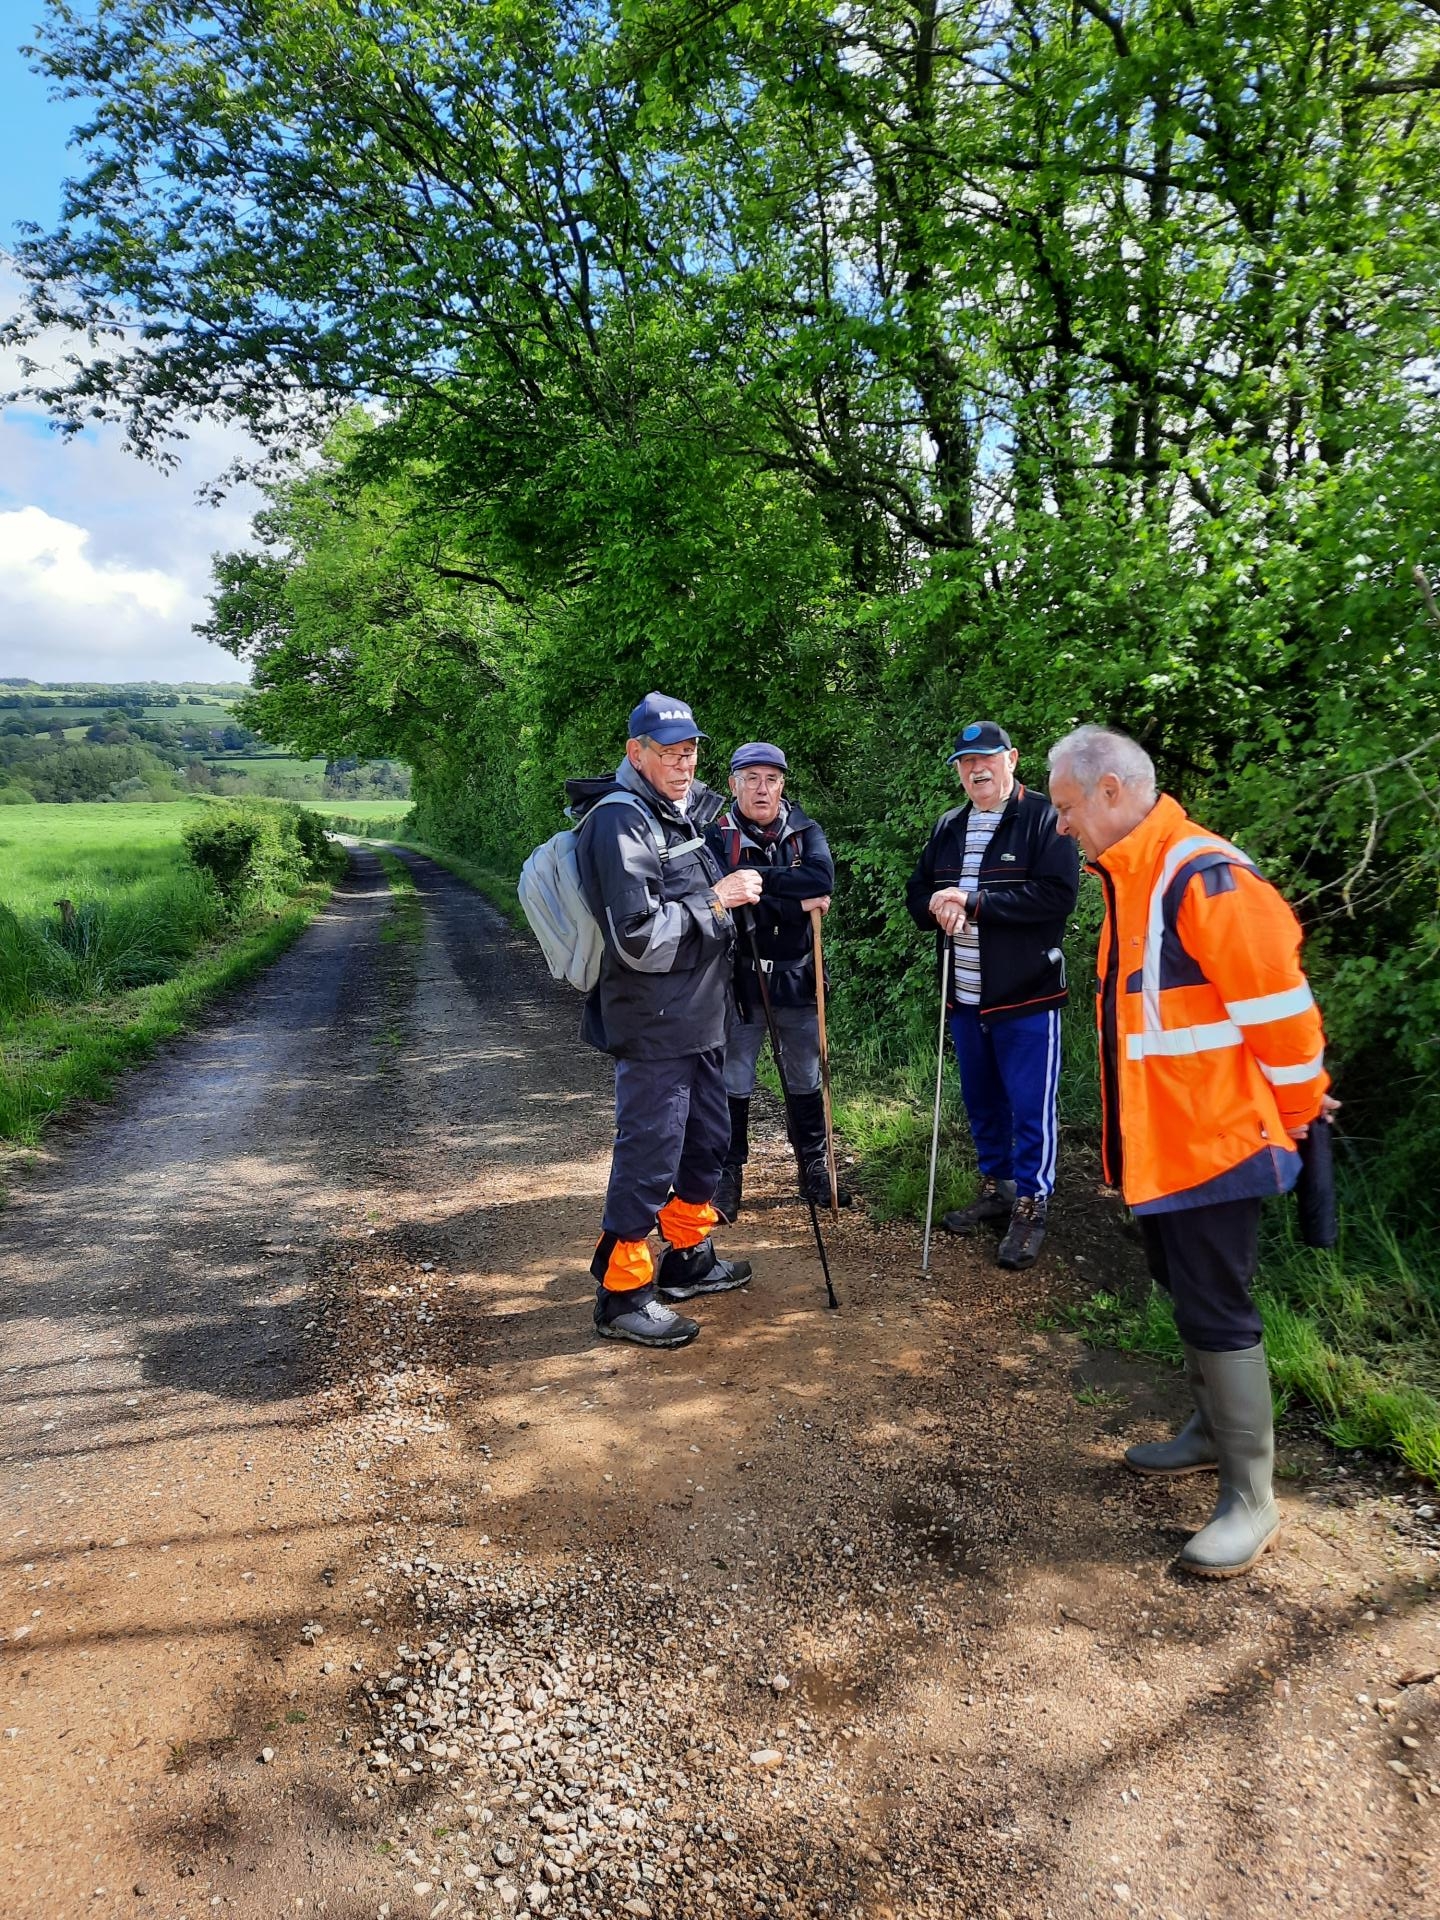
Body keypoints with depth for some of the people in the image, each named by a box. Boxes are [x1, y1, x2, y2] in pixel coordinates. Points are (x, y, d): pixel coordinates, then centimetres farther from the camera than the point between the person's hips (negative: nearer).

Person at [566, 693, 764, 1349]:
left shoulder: (686, 811, 12)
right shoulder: (619, 822, -18)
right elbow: (640, 939, -26)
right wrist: (717, 900, -17)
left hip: (699, 1018, 10)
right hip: (653, 1025, -10)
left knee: (706, 1140, 20)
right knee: (649, 1156, -2)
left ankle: (687, 1258, 37)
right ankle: (621, 1293, 12)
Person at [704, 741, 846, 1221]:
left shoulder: (806, 831, 2)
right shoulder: (717, 836, -6)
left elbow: (822, 878, -17)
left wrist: (757, 876, -20)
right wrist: (796, 901, -17)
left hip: (797, 975, 3)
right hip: (740, 977, -3)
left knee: (805, 1080, 15)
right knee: (735, 1083, 5)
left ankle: (815, 1168, 30)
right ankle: (728, 1175, 18)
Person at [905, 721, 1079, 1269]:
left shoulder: (1044, 819, -9)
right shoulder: (947, 828, 13)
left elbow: (1058, 894, -21)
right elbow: (917, 895, 14)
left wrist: (974, 902, -22)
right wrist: (936, 905, -10)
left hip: (1026, 996, -6)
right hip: (965, 997, 7)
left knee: (1031, 1106, 1)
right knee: (981, 1101, 18)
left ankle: (1030, 1206, 14)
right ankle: (996, 1187, 34)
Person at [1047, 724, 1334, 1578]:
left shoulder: (1203, 876, -22)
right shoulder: (1130, 876, 10)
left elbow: (1277, 1001, -20)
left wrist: (1296, 1110, -9)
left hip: (1212, 1138, -10)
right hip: (1156, 1140, 10)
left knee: (1216, 1311, -1)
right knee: (1187, 1292, 21)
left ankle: (1251, 1499, 13)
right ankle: (1214, 1430, 39)